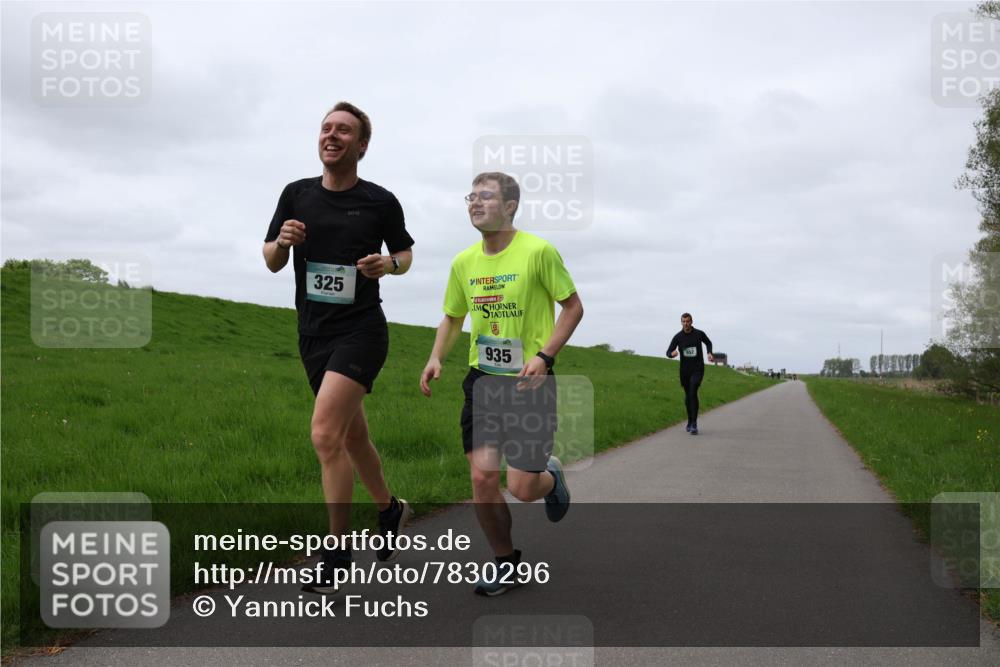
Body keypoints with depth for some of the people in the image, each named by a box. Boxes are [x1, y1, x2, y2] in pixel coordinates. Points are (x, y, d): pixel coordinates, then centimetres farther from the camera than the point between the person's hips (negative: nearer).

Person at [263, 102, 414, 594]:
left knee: (326, 435, -18)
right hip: (313, 333, 5)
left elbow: (405, 253, 10)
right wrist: (281, 242, -13)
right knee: (353, 437, 17)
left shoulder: (381, 202, -4)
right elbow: (271, 263, 9)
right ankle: (390, 508, 41)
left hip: (361, 331, -5)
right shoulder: (297, 194, 5)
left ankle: (338, 553, -6)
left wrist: (387, 264, -13)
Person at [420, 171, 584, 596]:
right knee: (482, 478, -4)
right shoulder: (463, 262, 4)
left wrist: (544, 356, -16)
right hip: (483, 380, 4)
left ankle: (551, 477, 33)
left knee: (522, 489, -6)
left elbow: (573, 306, -4)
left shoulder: (538, 251, -11)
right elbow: (452, 317, 18)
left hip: (530, 382, -4)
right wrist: (436, 358, 0)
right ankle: (506, 561, 20)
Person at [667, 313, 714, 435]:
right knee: (687, 396, 12)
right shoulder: (678, 337, -4)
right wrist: (672, 353, -31)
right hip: (685, 370, 3)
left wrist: (710, 353, -1)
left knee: (693, 393, -19)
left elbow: (708, 343, 17)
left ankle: (694, 424, -18)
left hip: (698, 369, -3)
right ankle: (690, 421, 32)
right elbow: (668, 352, -7)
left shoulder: (699, 333, -5)